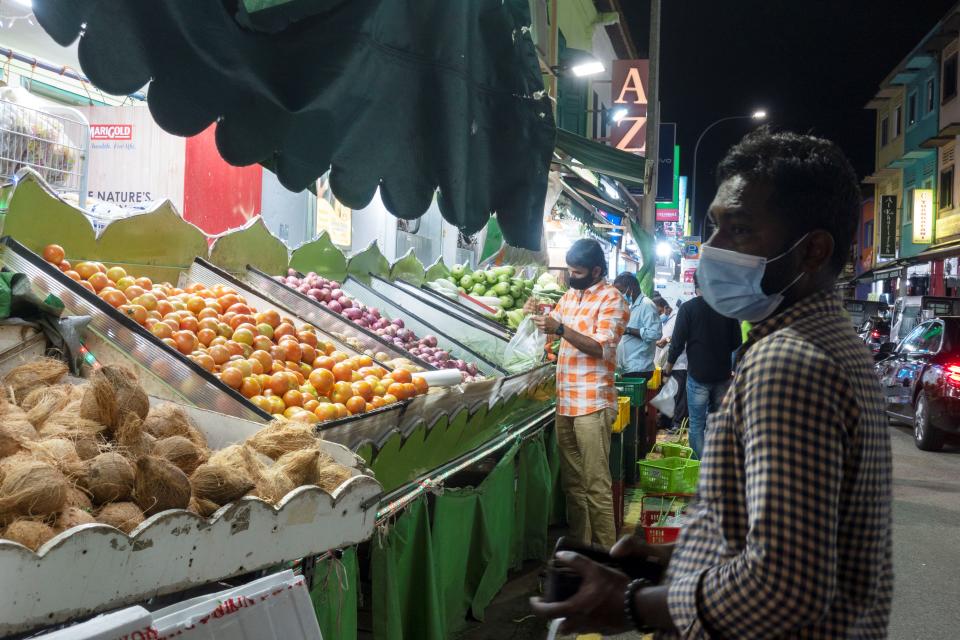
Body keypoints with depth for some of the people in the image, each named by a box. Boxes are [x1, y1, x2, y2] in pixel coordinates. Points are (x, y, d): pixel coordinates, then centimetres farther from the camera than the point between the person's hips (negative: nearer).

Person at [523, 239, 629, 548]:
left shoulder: (611, 299, -6)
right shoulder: (570, 295, 16)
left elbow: (602, 348, -15)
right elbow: (555, 330, 27)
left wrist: (560, 328, -24)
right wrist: (538, 315, 6)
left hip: (592, 403, -7)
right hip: (565, 401, 7)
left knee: (596, 485, -6)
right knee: (572, 481, 12)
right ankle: (578, 545, 21)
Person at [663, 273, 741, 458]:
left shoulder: (688, 308, -9)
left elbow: (678, 342, -8)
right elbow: (736, 342, 9)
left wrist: (668, 367, 5)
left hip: (698, 374, -4)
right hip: (723, 374, 4)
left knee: (697, 424, 2)